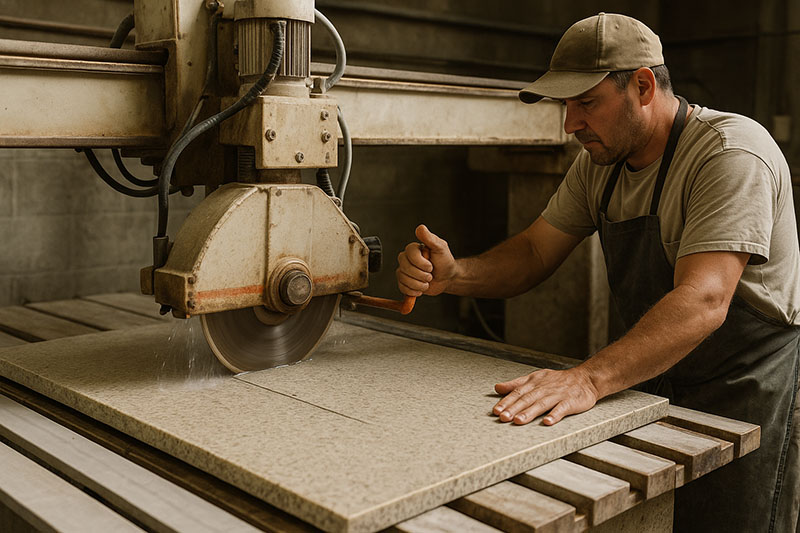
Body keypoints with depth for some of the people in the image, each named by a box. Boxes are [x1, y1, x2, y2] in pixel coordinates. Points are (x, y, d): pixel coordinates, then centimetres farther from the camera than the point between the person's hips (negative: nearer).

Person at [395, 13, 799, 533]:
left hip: (747, 388, -6)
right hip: (657, 380, 7)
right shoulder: (600, 163, 2)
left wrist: (590, 378, -48)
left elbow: (703, 300, -36)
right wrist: (452, 274, -19)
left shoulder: (733, 153, -24)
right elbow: (535, 252, 1)